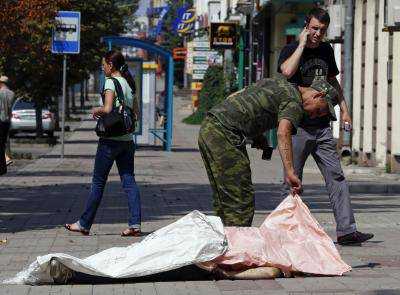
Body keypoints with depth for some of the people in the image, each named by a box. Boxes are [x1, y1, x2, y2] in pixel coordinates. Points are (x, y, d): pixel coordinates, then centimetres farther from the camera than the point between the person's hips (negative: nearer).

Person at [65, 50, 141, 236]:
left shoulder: (111, 82, -11)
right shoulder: (129, 83, 12)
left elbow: (107, 109, -22)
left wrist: (96, 111, -4)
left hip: (110, 140, -7)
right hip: (127, 139, 7)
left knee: (98, 182, 1)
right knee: (129, 181, 4)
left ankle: (84, 224, 10)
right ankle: (135, 224, -4)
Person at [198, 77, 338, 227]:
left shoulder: (277, 82, 22)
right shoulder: (294, 102, -4)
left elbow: (231, 97, 24)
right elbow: (283, 132, -24)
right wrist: (289, 172, -31)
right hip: (224, 134, -9)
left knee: (223, 201, 14)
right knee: (241, 201, -7)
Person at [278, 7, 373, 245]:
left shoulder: (326, 50, 13)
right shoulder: (292, 50, -4)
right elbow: (287, 71, -27)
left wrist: (343, 108, 18)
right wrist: (302, 44, -17)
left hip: (322, 127, 5)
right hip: (297, 126, -5)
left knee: (336, 176, -2)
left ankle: (347, 230, -3)